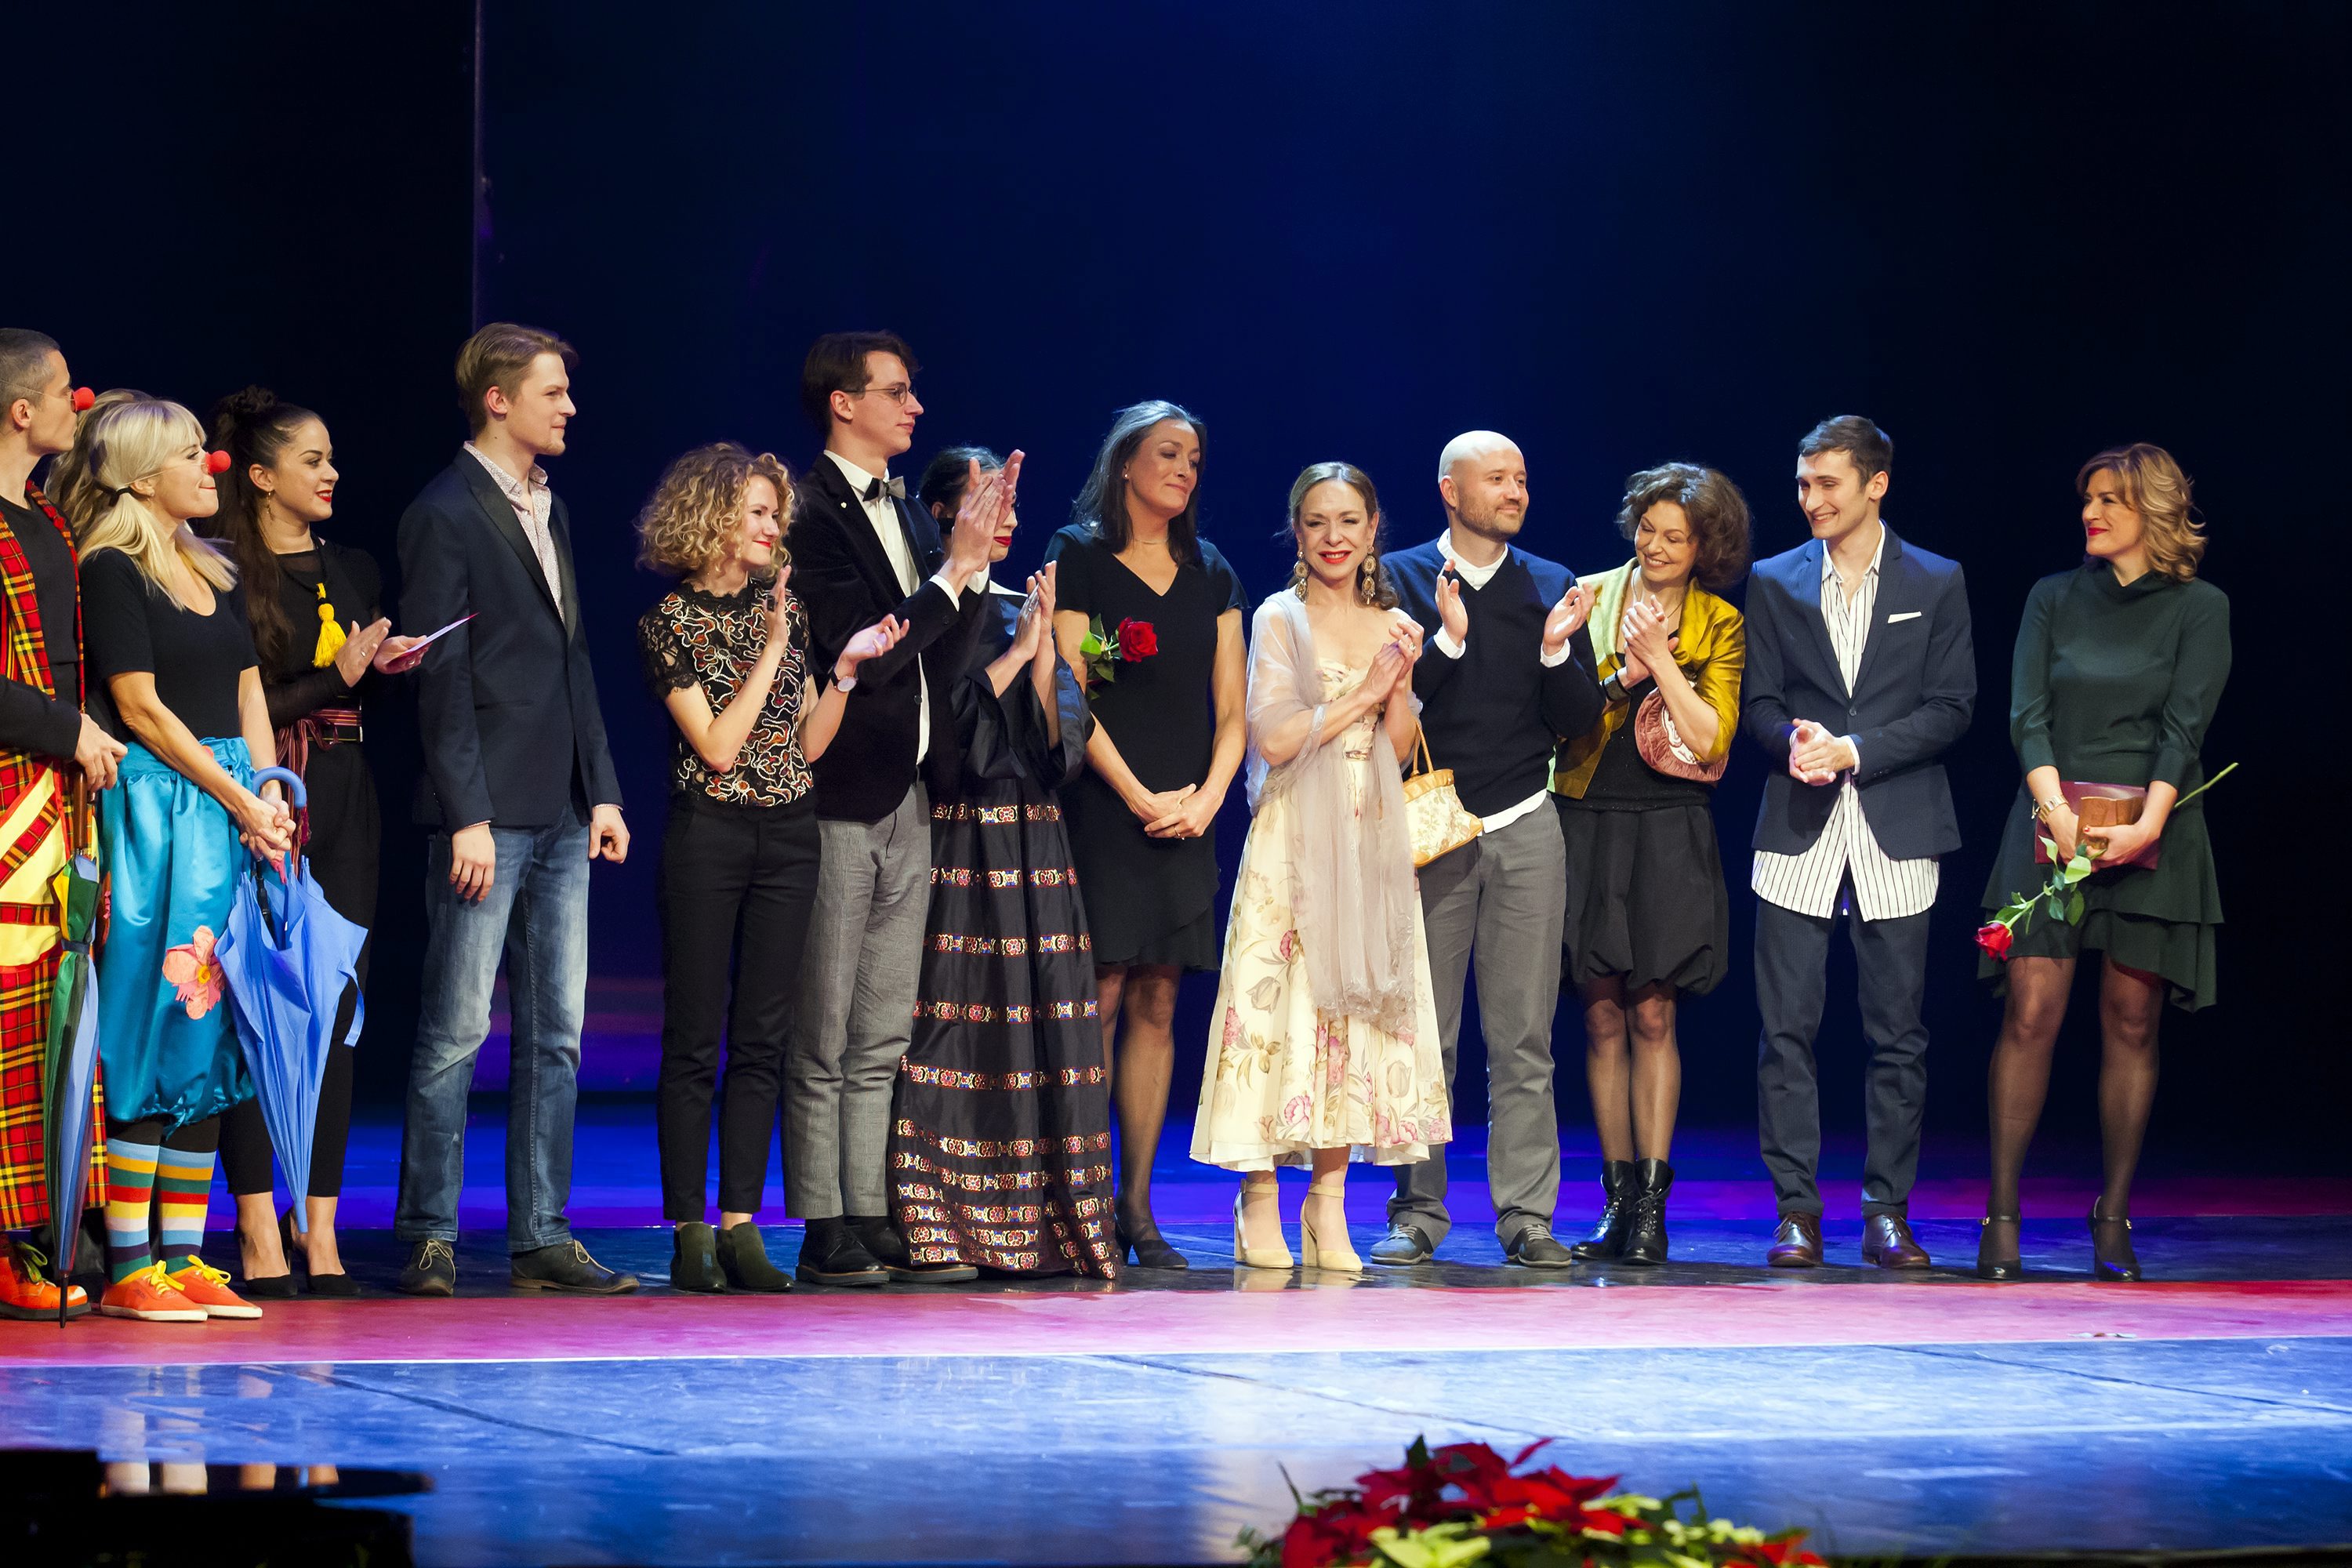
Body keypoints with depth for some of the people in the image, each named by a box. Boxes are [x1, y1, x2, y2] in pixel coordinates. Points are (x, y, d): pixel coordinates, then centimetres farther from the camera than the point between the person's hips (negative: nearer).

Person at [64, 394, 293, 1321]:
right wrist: (241, 802, -10)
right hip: (158, 806, -8)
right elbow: (142, 707, -10)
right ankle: (127, 1266, -7)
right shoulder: (112, 571, -6)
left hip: (234, 806, 8)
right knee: (158, 1023, -9)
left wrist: (271, 793, 2)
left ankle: (183, 1255, 7)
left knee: (212, 1033, 5)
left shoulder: (215, 573, 18)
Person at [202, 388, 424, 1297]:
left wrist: (389, 669, 3)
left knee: (336, 1007, 3)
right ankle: (260, 1233, -4)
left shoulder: (353, 572, 16)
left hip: (343, 801, 6)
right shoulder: (224, 573, -5)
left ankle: (319, 1227, 5)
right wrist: (337, 680, -11)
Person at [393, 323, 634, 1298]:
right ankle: (430, 1238, 2)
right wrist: (467, 815, -17)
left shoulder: (549, 510, 17)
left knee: (556, 1034, 7)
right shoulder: (445, 514, -8)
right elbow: (442, 675, -12)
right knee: (458, 1028, -4)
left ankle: (542, 1238, 11)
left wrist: (601, 789, 13)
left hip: (562, 815, 8)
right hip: (488, 814, -8)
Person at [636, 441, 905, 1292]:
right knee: (694, 1039, -2)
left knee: (762, 1037, 3)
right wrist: (772, 652, -10)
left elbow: (809, 742, 10)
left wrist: (847, 666, -3)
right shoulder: (670, 622, -4)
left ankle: (741, 1225, 5)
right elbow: (717, 746, -12)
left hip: (789, 836, 5)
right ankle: (690, 1233, 1)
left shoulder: (783, 605, 11)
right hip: (709, 832, -5)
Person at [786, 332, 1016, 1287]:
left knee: (882, 1040, 10)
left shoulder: (906, 515, 15)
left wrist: (975, 559, 0)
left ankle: (874, 1222, 14)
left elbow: (940, 666, 11)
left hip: (908, 802, 8)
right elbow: (860, 650, -18)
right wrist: (952, 571, -13)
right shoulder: (810, 511, -11)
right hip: (839, 801, -8)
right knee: (824, 1040, -2)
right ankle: (825, 1233, 1)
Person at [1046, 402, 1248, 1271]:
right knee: (1099, 997, -8)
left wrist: (1209, 796, -6)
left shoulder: (1212, 576, 15)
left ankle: (1137, 1205, 6)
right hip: (1103, 805, -5)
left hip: (1186, 816, 5)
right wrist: (1140, 799, -12)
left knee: (1157, 1005, 4)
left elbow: (1231, 708, 11)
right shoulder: (1079, 557, 0)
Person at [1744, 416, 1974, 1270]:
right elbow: (1760, 704, 8)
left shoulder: (1936, 583, 5)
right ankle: (1796, 1213, 3)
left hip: (1896, 834, -1)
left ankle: (1887, 1214, 7)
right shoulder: (1775, 583, 10)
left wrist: (1853, 749, -12)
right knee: (1787, 1031, -3)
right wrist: (1796, 742, -15)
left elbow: (1951, 709, 0)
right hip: (1799, 831, 1)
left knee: (1897, 1034, 1)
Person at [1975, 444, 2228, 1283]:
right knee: (2032, 1012, -8)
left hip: (2152, 831, -1)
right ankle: (2002, 1215, -5)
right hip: (2054, 825, 1)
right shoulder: (2054, 599, 12)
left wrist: (2147, 824, -19)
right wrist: (2056, 809, -14)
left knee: (2131, 1024, 0)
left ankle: (2113, 1220, 8)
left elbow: (2185, 727, -6)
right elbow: (2027, 714, 2)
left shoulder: (2199, 608, 5)